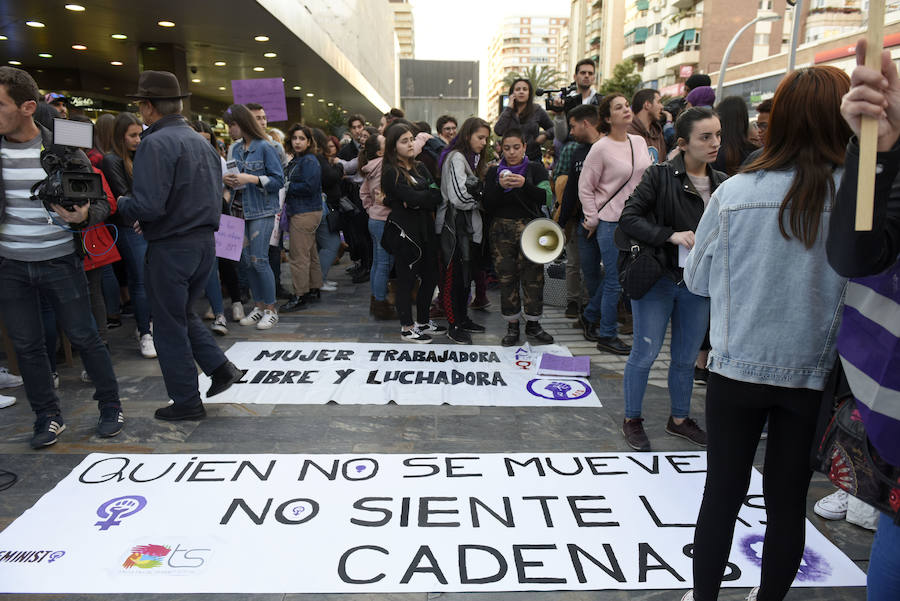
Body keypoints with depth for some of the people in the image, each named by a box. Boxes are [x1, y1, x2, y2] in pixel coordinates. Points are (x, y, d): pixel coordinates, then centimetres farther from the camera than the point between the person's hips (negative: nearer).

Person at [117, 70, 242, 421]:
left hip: (171, 248, -8)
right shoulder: (201, 142, 9)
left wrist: (122, 204, -2)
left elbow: (148, 206, -25)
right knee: (183, 313, 25)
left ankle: (187, 403, 16)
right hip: (205, 242, 8)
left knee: (170, 326, 7)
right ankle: (220, 367, 14)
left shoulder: (155, 144, -16)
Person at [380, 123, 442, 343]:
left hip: (425, 228, 7)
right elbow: (412, 197, -20)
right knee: (406, 279, 1)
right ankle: (406, 328, 12)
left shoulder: (420, 167, 14)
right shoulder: (391, 172, -8)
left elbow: (435, 196, 1)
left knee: (430, 276, 12)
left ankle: (422, 320, 28)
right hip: (405, 232, -7)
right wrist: (432, 195, -5)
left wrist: (416, 201, -14)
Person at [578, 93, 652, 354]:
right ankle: (607, 335, 11)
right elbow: (585, 188, -7)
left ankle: (591, 314, 35)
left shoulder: (640, 142, 8)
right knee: (615, 279, -2)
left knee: (614, 274, 13)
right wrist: (593, 220, -8)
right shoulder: (601, 148, -11)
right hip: (610, 221, -6)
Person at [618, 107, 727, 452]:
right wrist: (671, 235, -24)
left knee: (686, 358, 16)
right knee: (645, 353, 3)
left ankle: (679, 419, 35)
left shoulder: (722, 184, 6)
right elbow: (628, 218, -14)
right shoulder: (661, 176, -9)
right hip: (658, 279, -5)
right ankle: (632, 419, 22)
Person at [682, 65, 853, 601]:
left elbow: (698, 279, 0)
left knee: (723, 492, 13)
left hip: (739, 367, 0)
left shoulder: (735, 192, -11)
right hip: (813, 373, 1)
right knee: (789, 499, 16)